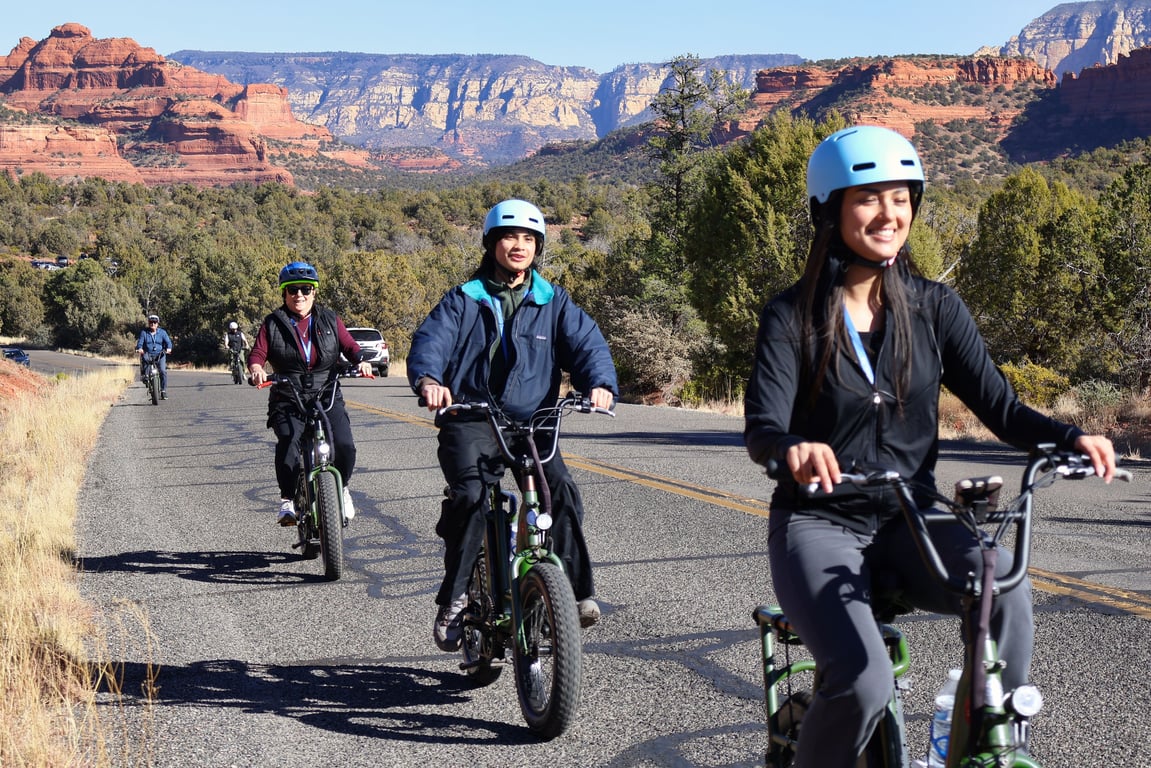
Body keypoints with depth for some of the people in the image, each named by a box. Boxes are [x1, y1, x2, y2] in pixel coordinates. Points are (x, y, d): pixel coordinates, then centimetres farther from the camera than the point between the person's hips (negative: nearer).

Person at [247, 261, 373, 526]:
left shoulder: (329, 320, 11)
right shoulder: (273, 324, 6)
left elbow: (349, 346, 7)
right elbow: (257, 353, -2)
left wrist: (361, 361, -15)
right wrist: (256, 368, -26)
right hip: (287, 400, -1)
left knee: (344, 446, -18)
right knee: (288, 442, -30)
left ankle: (341, 488, 14)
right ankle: (287, 499, -11)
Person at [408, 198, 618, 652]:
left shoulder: (554, 303, 13)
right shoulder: (463, 301, 9)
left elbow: (586, 343, 1)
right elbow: (430, 341, -5)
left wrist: (600, 384, -22)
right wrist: (428, 379, -28)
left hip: (532, 421, 2)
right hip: (470, 419, -2)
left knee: (562, 491, -22)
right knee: (470, 495, -26)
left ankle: (577, 591, -12)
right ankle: (453, 598, -14)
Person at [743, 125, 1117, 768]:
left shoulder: (934, 308, 3)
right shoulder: (793, 318, -5)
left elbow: (1000, 406, -2)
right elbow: (761, 430, -17)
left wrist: (1071, 437, -23)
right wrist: (794, 448, -42)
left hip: (909, 522, 3)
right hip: (819, 523, -3)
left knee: (1003, 580, -31)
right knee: (865, 683, -28)